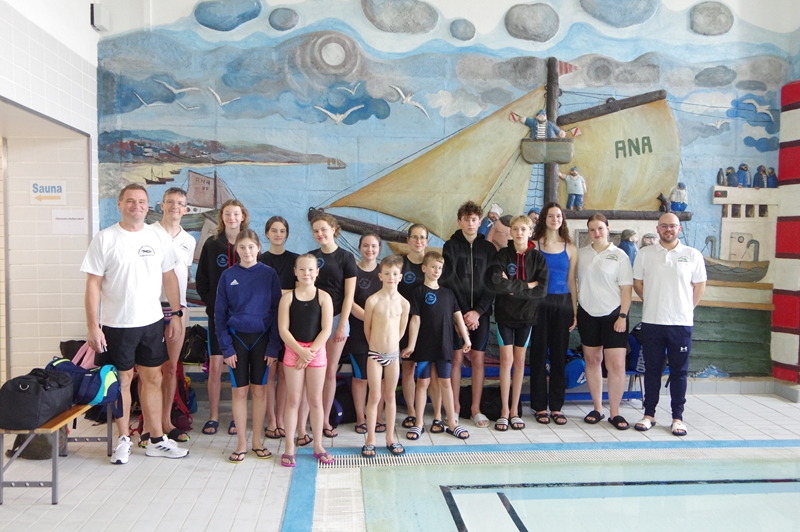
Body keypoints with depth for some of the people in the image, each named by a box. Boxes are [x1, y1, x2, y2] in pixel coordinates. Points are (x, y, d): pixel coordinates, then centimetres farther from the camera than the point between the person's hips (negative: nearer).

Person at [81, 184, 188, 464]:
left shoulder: (159, 237, 3)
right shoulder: (105, 239, -6)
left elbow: (169, 277, 8)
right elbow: (93, 285, -7)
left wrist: (176, 314, 5)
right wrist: (93, 326, -11)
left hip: (151, 321, 3)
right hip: (116, 324, -3)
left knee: (153, 378, 10)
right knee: (122, 380, 8)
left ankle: (157, 440, 21)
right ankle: (124, 440, 23)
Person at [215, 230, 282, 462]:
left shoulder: (269, 274, -3)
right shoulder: (228, 275, 0)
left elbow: (276, 311, -2)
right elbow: (220, 313, 1)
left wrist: (273, 346, -7)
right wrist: (226, 347, -6)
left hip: (261, 338, 0)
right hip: (237, 337, 1)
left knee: (259, 390, 7)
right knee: (239, 391, 4)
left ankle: (257, 441, 20)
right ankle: (241, 444, 15)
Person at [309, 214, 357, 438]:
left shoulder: (346, 257, -2)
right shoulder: (310, 256, 6)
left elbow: (349, 295, -4)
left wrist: (342, 325, -9)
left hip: (336, 318, -2)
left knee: (330, 372, 6)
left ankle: (325, 420, 16)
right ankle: (307, 419, 10)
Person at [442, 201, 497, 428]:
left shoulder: (488, 248, 7)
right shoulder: (451, 246, 1)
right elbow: (448, 280, -7)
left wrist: (478, 311, -10)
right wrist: (463, 312, -13)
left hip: (480, 312, 2)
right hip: (457, 312, -1)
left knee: (478, 360, 5)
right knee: (456, 359, 1)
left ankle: (476, 409, 14)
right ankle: (455, 409, 11)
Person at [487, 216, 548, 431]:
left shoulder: (538, 258, -1)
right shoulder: (502, 254, -4)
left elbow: (542, 289, -11)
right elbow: (496, 282, -20)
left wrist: (512, 289, -16)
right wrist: (527, 286, -16)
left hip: (527, 314, 1)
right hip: (504, 313, -1)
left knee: (520, 361, 8)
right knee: (506, 360, -1)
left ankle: (515, 410, 17)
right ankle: (504, 410, 8)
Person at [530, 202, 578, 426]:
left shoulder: (570, 248, 8)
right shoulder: (534, 245, 2)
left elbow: (571, 281, 9)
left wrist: (575, 311, 4)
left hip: (563, 304, 2)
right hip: (539, 303, -2)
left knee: (559, 356, 6)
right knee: (538, 355, 2)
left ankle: (556, 406, 16)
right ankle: (540, 406, 11)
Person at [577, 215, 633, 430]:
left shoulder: (619, 255, -2)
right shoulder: (580, 254, 6)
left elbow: (626, 288, -4)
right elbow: (573, 282, 9)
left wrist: (623, 316, -10)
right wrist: (573, 310, 2)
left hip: (613, 315, -3)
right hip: (587, 314, 3)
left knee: (616, 364, -6)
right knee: (592, 360, 9)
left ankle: (614, 412, 6)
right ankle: (597, 408, 20)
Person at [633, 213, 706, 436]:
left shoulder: (692, 255, 2)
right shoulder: (645, 253, 4)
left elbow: (699, 285, 9)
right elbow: (637, 283, 10)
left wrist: (686, 308, 4)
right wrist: (653, 303, 7)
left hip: (681, 323, 0)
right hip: (651, 322, 1)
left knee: (679, 372, 6)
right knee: (652, 370, 8)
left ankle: (677, 418, 15)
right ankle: (649, 414, 17)